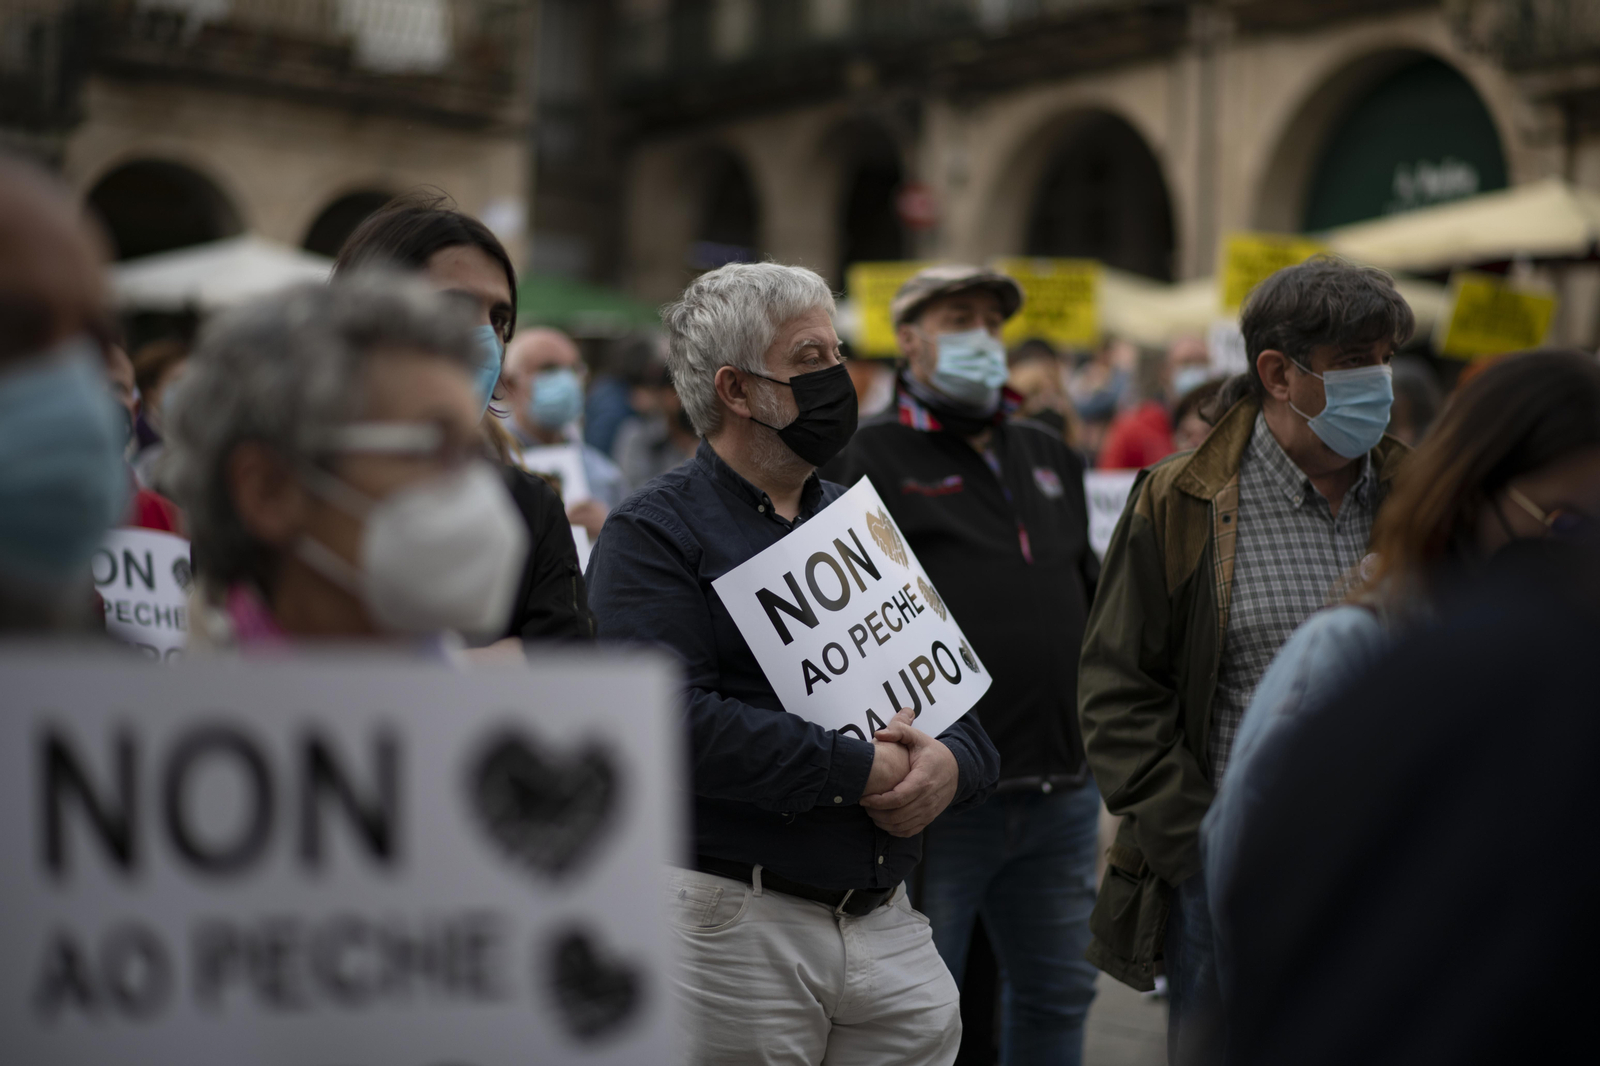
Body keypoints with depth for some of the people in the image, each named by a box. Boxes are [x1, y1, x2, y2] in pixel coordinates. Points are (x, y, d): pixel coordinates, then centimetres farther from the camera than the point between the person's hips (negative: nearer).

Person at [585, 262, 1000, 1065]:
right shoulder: (653, 534, -5)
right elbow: (673, 721, -20)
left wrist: (952, 764, -8)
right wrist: (860, 771, -16)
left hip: (886, 923, 6)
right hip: (736, 928, -6)